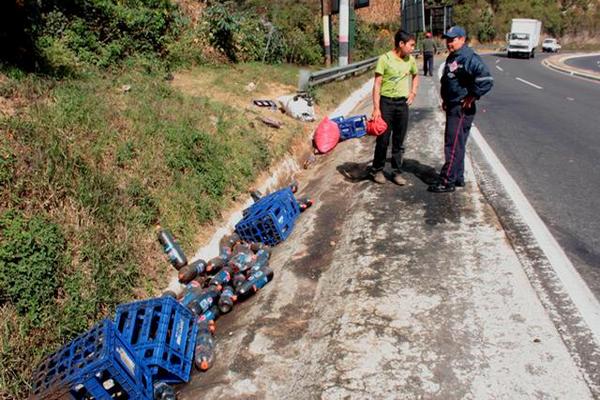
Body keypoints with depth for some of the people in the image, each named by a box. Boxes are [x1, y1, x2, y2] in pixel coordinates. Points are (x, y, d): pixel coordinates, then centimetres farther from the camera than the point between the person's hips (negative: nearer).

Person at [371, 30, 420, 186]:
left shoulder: (411, 60, 4)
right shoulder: (385, 59, -12)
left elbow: (415, 76, 25)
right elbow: (377, 85, -12)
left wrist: (413, 92, 10)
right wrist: (376, 108, -17)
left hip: (402, 103, 4)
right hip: (386, 102, -4)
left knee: (399, 141, 8)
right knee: (383, 139, 2)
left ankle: (397, 172, 18)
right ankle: (378, 170, 19)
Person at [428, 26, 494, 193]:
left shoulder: (470, 58, -17)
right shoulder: (452, 58, 14)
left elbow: (486, 80, -26)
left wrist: (472, 96, -19)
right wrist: (445, 99, 20)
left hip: (462, 109, -10)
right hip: (452, 107, 10)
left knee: (453, 145, -8)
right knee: (456, 144, 16)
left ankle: (447, 181, -3)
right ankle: (458, 178, 26)